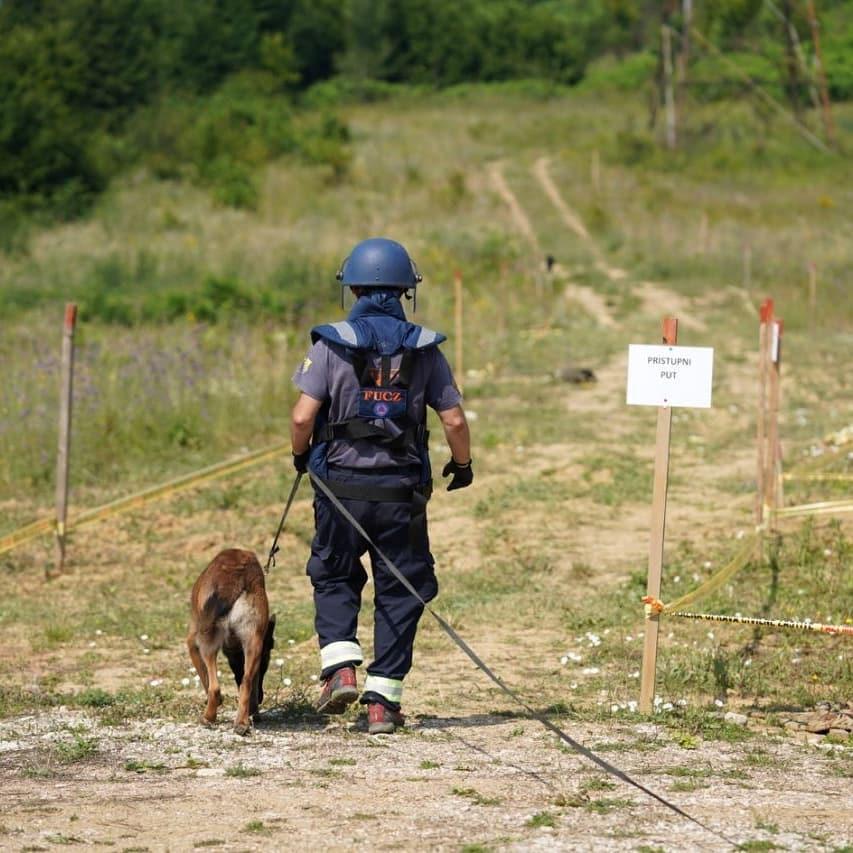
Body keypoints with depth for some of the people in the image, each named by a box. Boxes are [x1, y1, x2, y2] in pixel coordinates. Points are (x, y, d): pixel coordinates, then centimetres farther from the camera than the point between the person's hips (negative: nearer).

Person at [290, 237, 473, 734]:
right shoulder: (424, 348, 0)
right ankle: (383, 700, 7)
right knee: (399, 592, 10)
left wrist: (300, 455, 10)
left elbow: (303, 417, -11)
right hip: (402, 493, 1)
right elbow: (454, 419, -1)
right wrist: (463, 464, 18)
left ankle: (340, 669, -2)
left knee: (334, 580, 18)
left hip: (342, 485, -1)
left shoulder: (331, 344, -6)